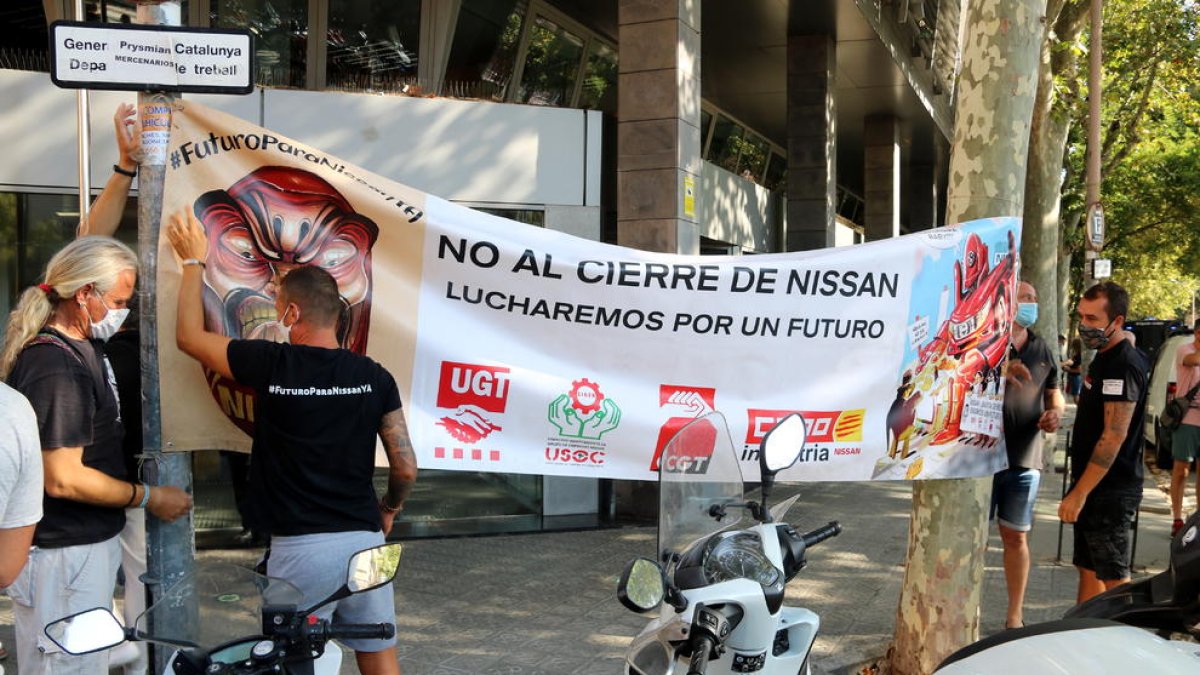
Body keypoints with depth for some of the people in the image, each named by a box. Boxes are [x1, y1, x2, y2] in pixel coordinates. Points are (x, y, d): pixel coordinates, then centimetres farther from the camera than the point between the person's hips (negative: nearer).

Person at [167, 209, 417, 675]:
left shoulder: (272, 365, -8)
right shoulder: (374, 377, 0)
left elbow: (189, 336, 8)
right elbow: (406, 468, 1)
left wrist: (194, 261, 18)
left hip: (302, 547, -3)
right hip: (366, 539, 4)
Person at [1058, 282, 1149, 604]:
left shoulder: (1124, 366, -18)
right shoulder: (1104, 358, 13)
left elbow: (1114, 436, -23)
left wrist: (1079, 492, -22)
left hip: (1110, 491, -10)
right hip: (1095, 489, 10)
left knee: (1114, 578, -4)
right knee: (1089, 569, 15)